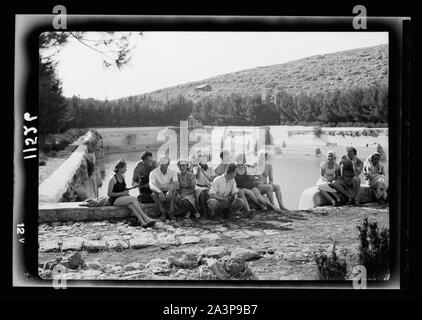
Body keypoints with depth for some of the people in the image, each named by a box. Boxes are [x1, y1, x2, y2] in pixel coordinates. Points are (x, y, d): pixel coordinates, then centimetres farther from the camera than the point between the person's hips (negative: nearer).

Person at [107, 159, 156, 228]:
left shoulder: (122, 177, 14)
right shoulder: (113, 179, -11)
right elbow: (109, 194, -13)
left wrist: (127, 189, 8)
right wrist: (122, 193, -15)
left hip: (123, 198, 6)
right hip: (115, 200, -6)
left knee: (131, 205, -30)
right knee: (133, 199, -31)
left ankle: (142, 222, -51)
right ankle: (146, 218, -38)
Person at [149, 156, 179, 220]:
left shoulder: (172, 172, -4)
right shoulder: (153, 173, -10)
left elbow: (176, 184, -20)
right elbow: (151, 186, -25)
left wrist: (170, 190, -43)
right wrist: (159, 192, -46)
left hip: (168, 192, 1)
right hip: (158, 192, 0)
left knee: (174, 191, -32)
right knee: (153, 194, -33)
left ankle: (171, 213, -27)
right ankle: (163, 212, -23)